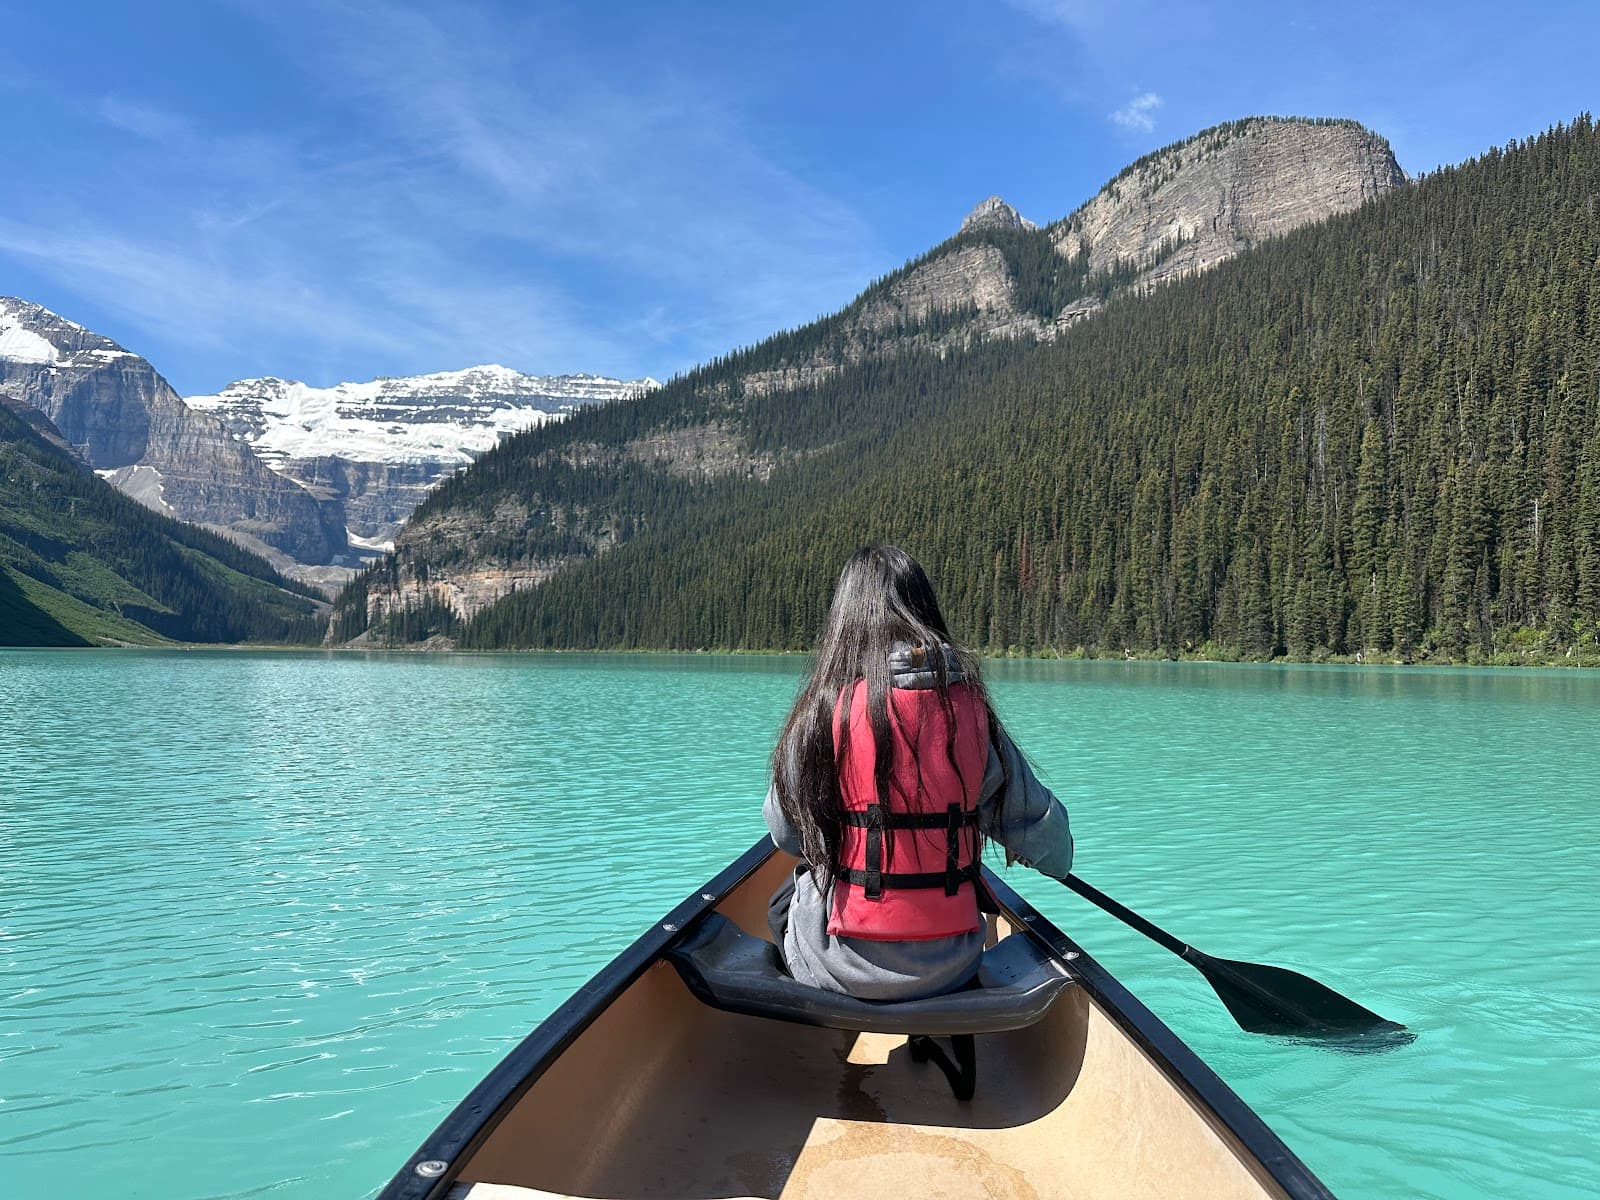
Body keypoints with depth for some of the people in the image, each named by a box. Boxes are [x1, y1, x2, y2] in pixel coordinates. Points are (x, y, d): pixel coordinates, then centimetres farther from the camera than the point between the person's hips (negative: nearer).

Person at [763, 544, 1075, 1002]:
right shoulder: (971, 708, -6)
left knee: (782, 906, 30)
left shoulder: (825, 707, -14)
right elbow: (1047, 837, 1)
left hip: (847, 968, -2)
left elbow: (786, 834, -2)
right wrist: (1054, 856, 25)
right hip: (950, 968, 3)